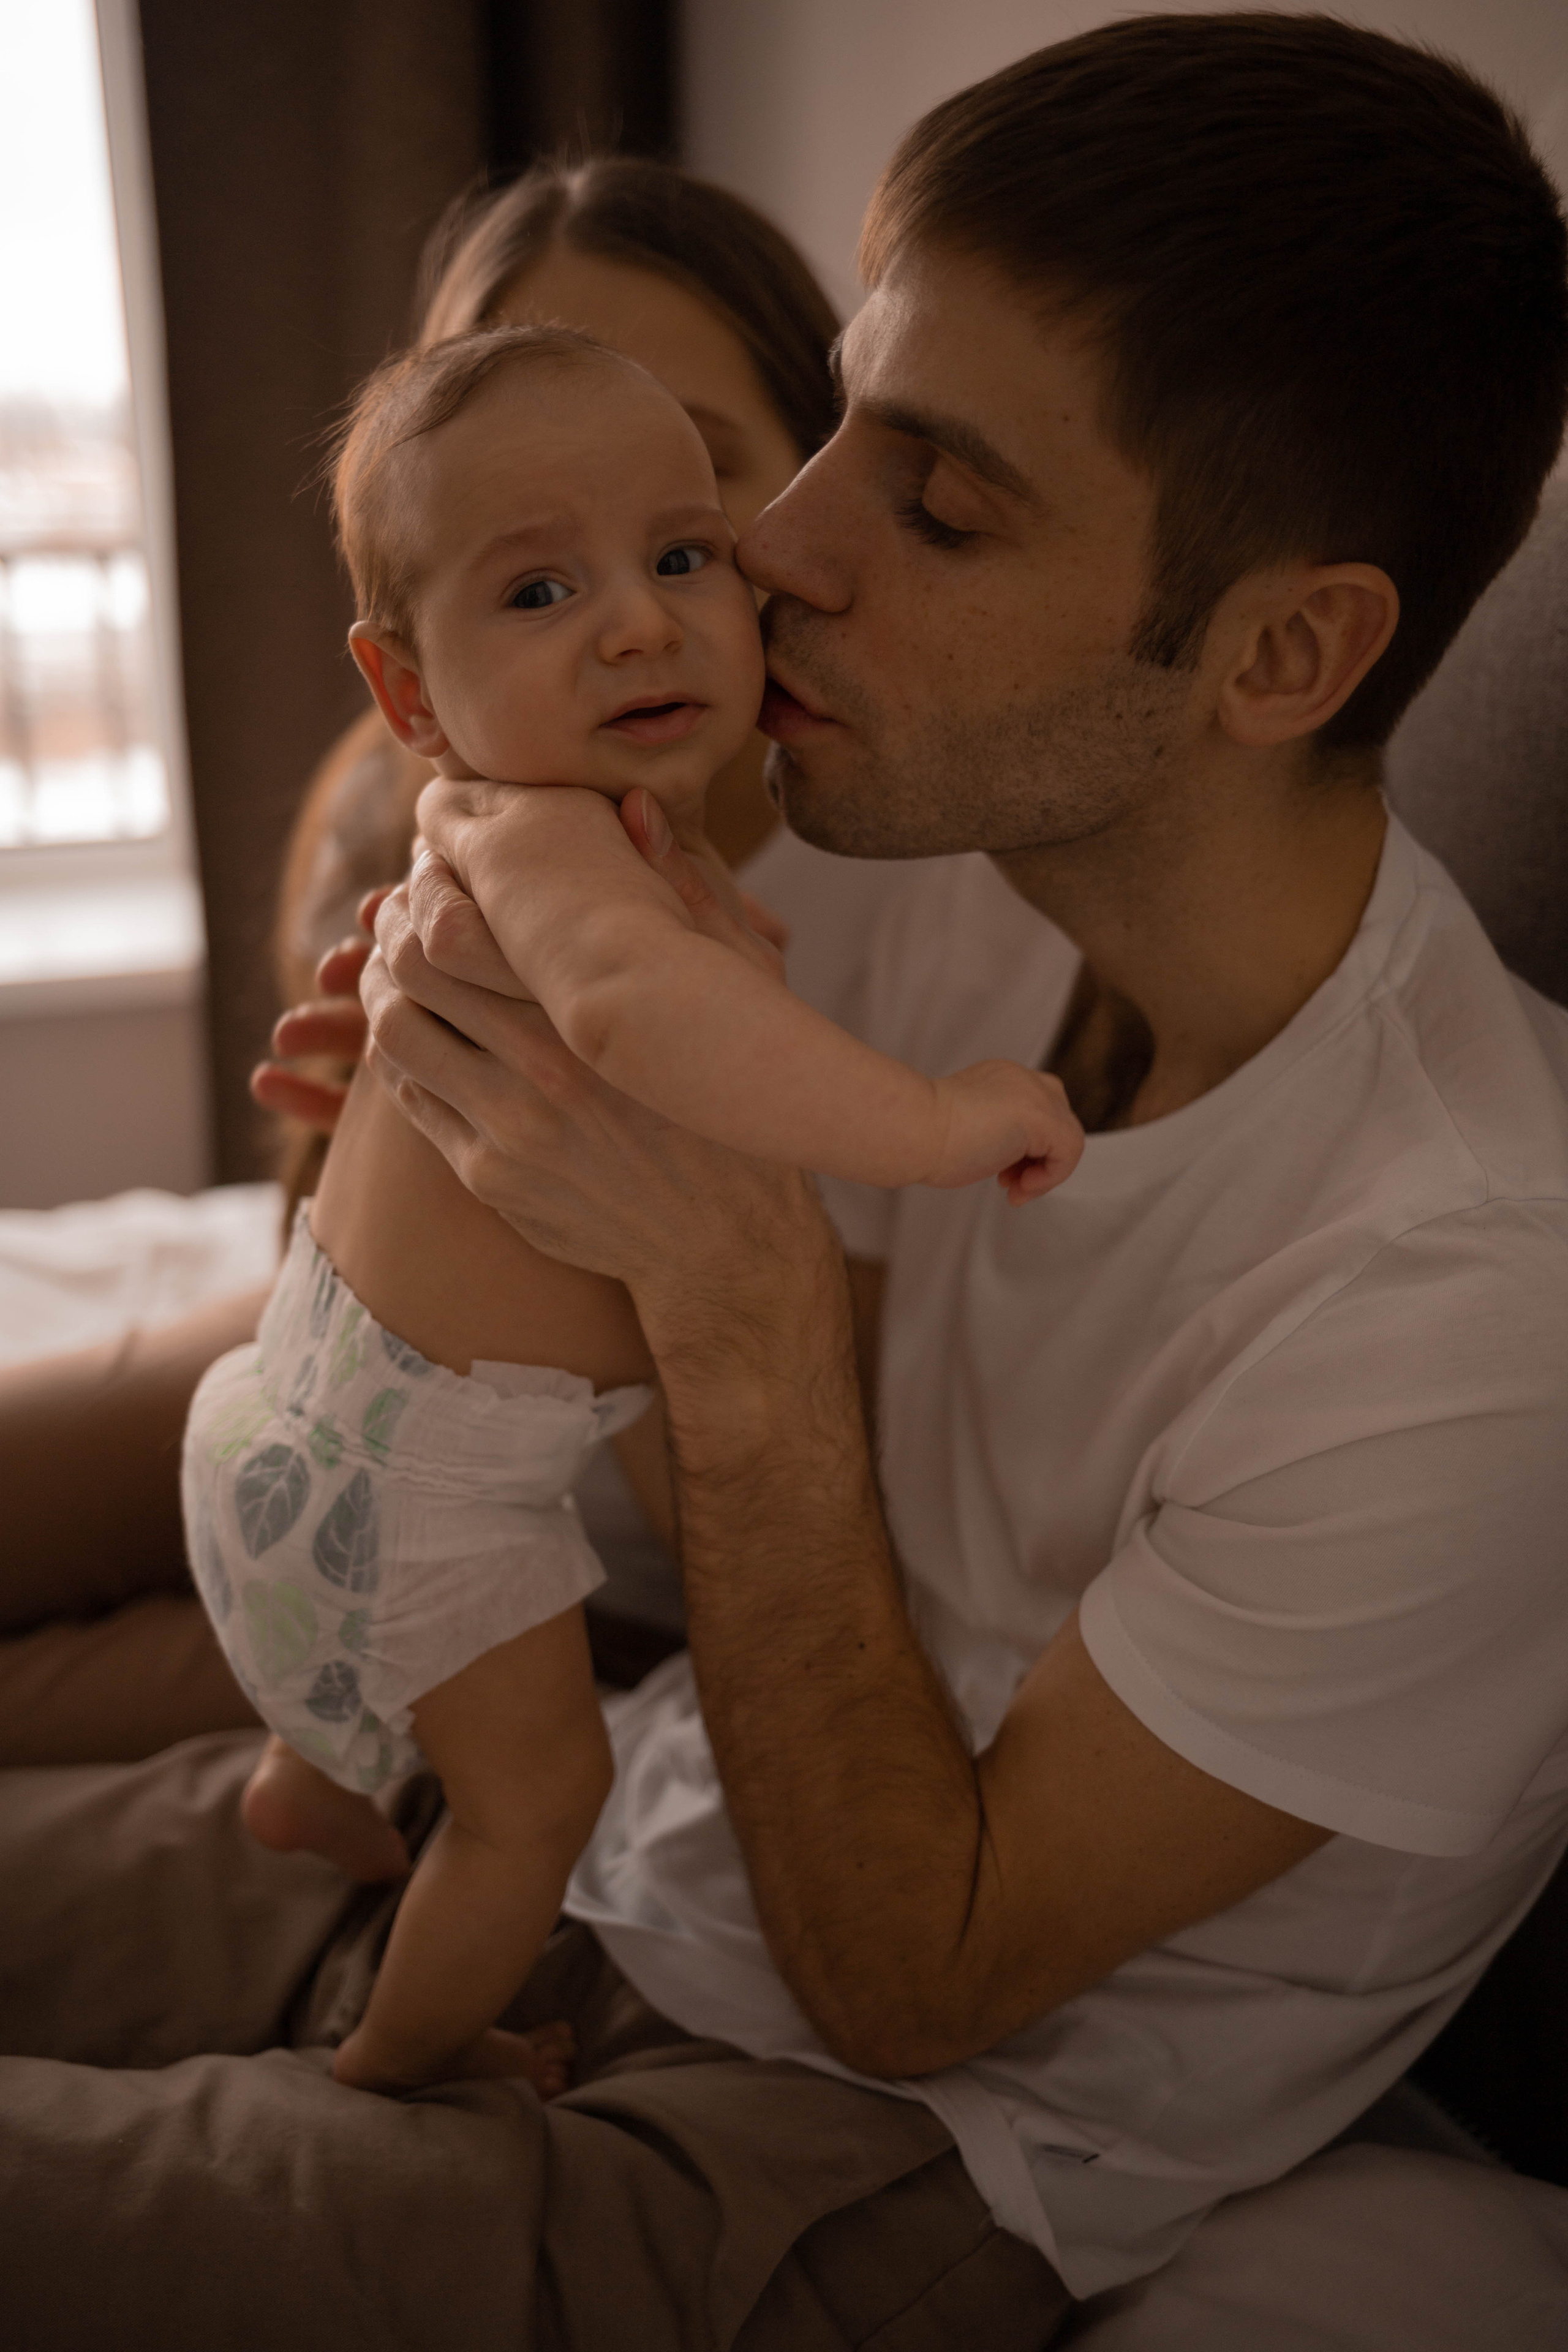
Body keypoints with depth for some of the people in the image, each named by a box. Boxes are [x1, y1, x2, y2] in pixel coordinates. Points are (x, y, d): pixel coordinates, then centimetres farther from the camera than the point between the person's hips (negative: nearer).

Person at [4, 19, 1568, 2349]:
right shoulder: (987, 895, -8)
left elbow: (911, 1975, -20)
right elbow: (773, 1520, 5)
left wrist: (734, 1286, -31)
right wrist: (500, 1100, -14)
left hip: (889, 2155, -5)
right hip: (620, 1829, 6)